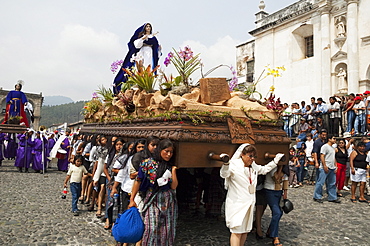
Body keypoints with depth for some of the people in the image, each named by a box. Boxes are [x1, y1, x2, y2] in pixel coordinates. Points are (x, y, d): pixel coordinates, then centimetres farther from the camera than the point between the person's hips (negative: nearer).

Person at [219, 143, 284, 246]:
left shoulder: (254, 167, 13)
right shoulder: (234, 165, -11)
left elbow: (264, 169, 30)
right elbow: (224, 174, -25)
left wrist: (275, 161, 26)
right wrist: (226, 164, -44)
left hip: (249, 203, 7)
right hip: (237, 204, -7)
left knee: (245, 230, 14)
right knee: (237, 231, -8)